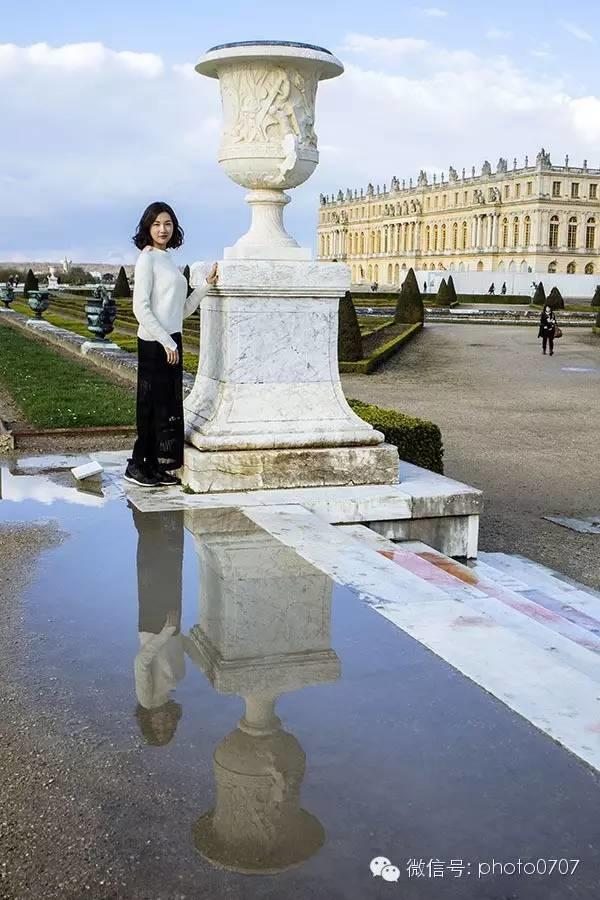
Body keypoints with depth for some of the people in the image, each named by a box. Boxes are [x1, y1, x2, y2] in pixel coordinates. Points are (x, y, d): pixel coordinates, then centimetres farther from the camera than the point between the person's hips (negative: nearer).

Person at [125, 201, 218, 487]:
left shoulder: (168, 260, 17)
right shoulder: (147, 258, -7)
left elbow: (183, 310, 17)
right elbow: (141, 307, -15)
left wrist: (207, 284, 9)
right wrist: (166, 341, -17)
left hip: (171, 341, 8)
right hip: (154, 343, -8)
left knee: (168, 404, 9)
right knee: (153, 404, -3)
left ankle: (156, 465, 16)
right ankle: (137, 465, 7)